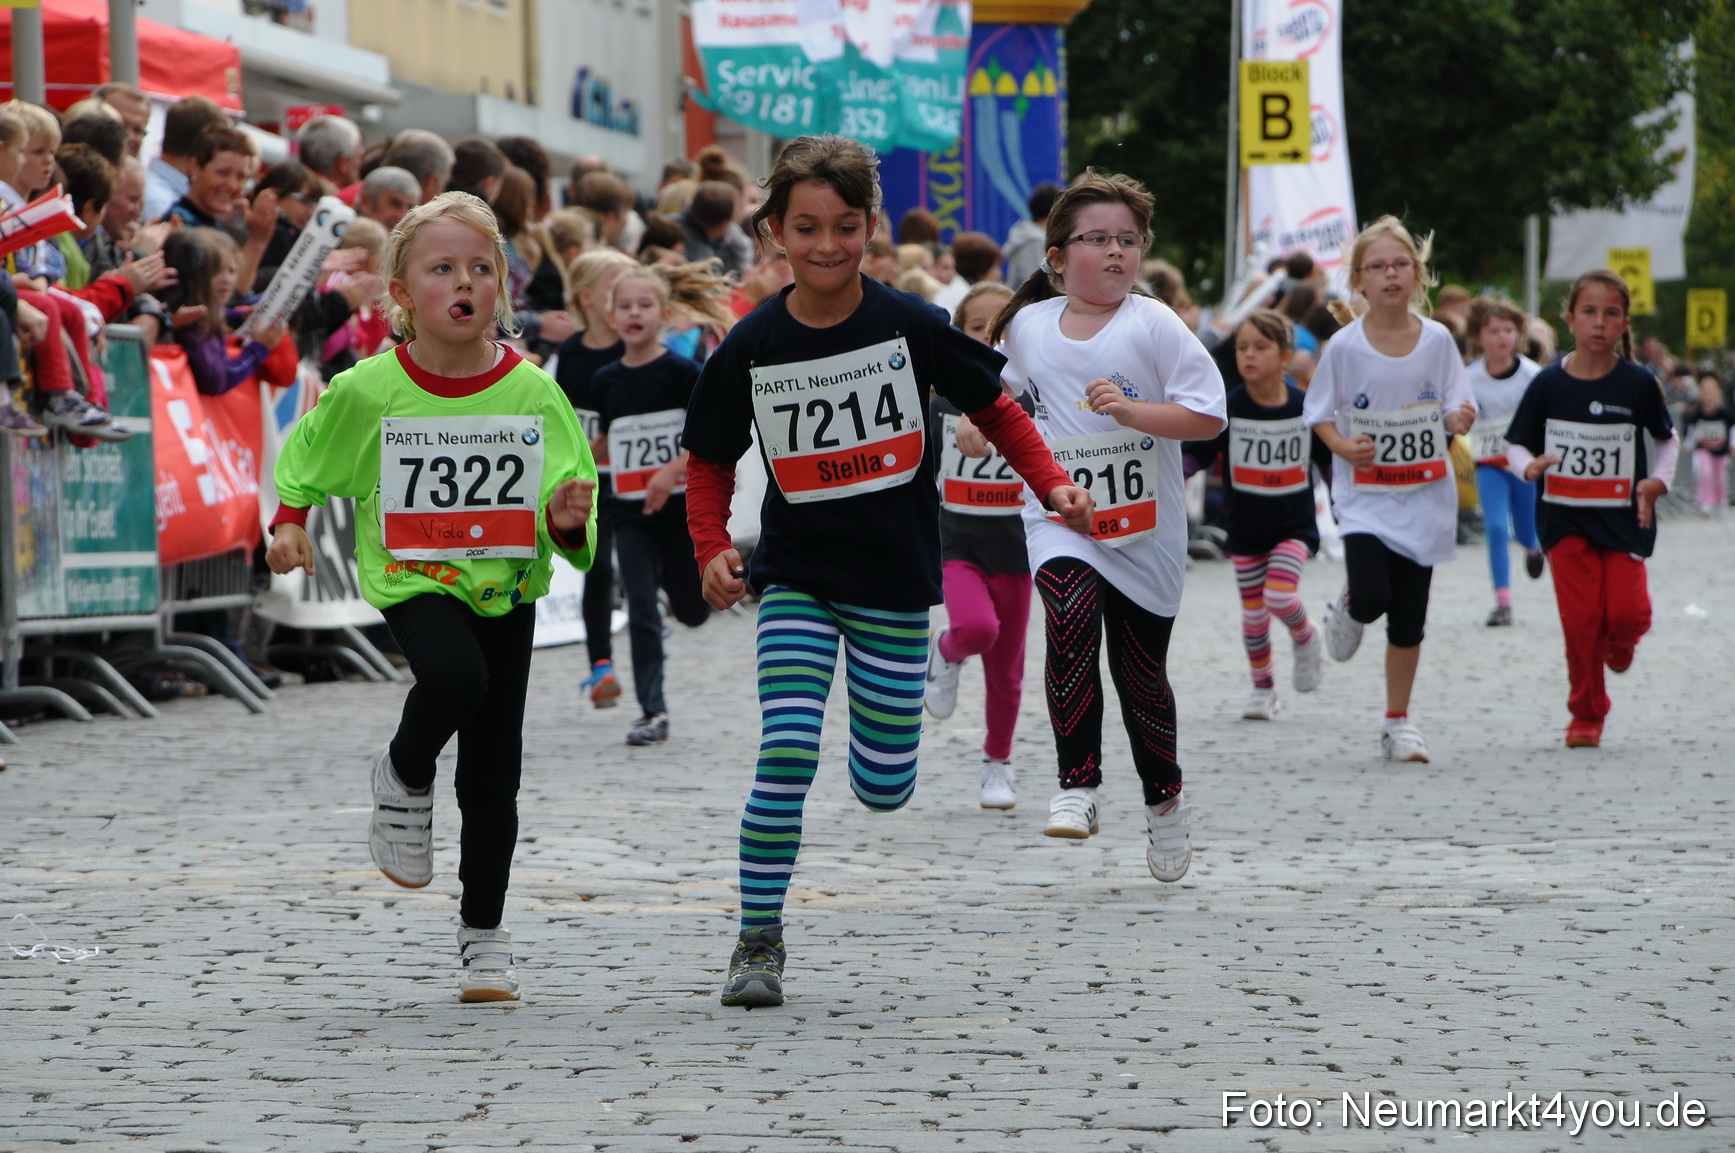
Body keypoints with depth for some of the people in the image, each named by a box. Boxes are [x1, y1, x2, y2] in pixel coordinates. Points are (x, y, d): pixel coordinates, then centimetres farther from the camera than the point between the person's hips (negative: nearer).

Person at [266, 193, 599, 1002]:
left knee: (494, 768, 5)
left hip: (506, 586, 2)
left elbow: (571, 496, 0)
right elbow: (305, 458, 10)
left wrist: (569, 520, -20)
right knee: (455, 677, -33)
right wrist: (289, 521, -2)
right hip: (413, 580, -2)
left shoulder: (533, 393, -7)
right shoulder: (368, 390, -9)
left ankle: (483, 932, 21)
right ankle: (403, 780, 1)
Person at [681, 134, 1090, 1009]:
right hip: (796, 572, 0)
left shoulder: (910, 326, -8)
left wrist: (1050, 484, -6)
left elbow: (993, 409, 6)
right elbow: (708, 460, 7)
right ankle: (758, 943, -5)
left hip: (893, 577, 0)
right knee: (786, 754, -18)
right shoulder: (752, 347, -6)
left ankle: (875, 722, 42)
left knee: (883, 789, 4)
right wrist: (712, 549, -7)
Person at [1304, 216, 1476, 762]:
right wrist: (1344, 447, -17)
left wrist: (1461, 419, -22)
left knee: (1409, 617, 5)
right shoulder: (1344, 347, -6)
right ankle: (1347, 610, 18)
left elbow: (1454, 411, 1)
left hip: (1423, 497, 2)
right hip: (1364, 495, -2)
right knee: (1371, 596, -20)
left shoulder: (1436, 340, -2)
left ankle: (1398, 722, 18)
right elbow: (1320, 414, 2)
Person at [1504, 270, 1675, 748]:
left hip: (1623, 517, 0)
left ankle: (1619, 644, 27)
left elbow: (1668, 438, 13)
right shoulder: (1548, 384, -2)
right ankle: (1586, 716, 9)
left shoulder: (1637, 384, -2)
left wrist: (1657, 481, -2)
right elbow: (1516, 444, 4)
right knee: (1581, 617, -7)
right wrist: (1530, 466, -18)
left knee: (1627, 612, -11)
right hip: (1565, 517, 0)